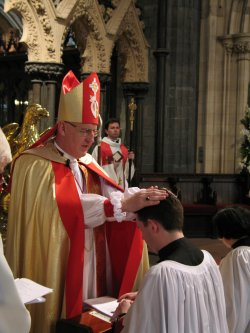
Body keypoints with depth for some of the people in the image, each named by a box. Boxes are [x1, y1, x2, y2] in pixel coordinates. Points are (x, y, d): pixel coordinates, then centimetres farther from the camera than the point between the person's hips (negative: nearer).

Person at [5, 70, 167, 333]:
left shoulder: (87, 163, 11)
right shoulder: (35, 165, -13)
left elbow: (112, 193, -2)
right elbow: (63, 205, -27)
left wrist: (141, 196, -23)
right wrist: (123, 204, -31)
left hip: (93, 273, 7)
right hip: (57, 276, -7)